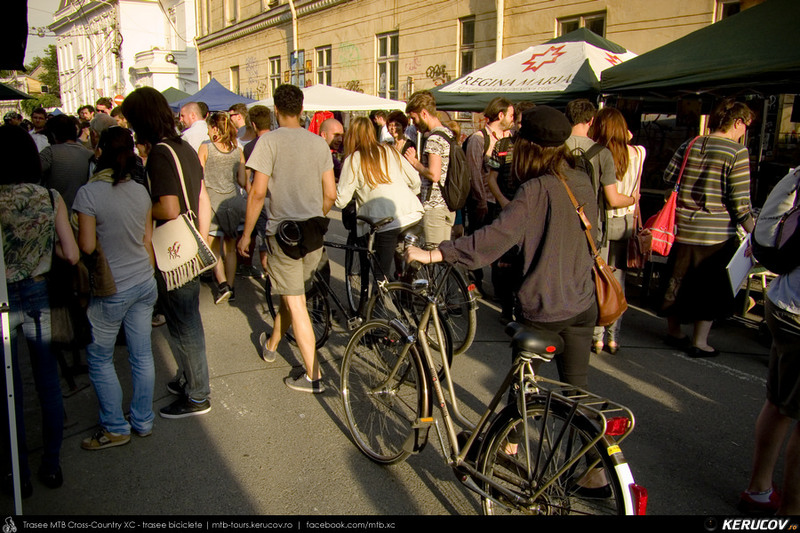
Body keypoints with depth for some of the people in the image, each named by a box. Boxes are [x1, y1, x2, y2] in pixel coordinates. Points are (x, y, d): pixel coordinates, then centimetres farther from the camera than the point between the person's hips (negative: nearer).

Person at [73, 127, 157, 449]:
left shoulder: (89, 193, -16)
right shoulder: (140, 191, 1)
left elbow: (86, 247, -16)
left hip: (111, 290, -5)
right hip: (144, 283, 5)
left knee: (99, 359, 11)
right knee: (142, 355, 13)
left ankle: (115, 428, 18)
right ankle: (143, 421, 25)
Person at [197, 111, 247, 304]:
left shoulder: (205, 148, -6)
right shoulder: (238, 151, 2)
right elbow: (242, 181, 3)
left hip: (212, 200, -3)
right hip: (232, 200, 3)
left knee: (213, 248, 7)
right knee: (230, 248, 12)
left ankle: (223, 284, -9)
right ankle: (230, 287, 16)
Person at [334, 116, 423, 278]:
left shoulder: (353, 160, 2)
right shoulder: (389, 151, 17)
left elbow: (341, 200, -1)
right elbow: (415, 179, 16)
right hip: (413, 214, 5)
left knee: (383, 271, 6)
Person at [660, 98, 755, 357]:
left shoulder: (689, 146, 4)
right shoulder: (737, 152, -10)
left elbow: (668, 176, 5)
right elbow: (740, 201, -13)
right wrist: (754, 234, -4)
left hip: (682, 227, 5)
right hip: (715, 233, -5)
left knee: (678, 279, 17)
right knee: (711, 287, 9)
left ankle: (673, 330, 31)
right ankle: (699, 341, 15)